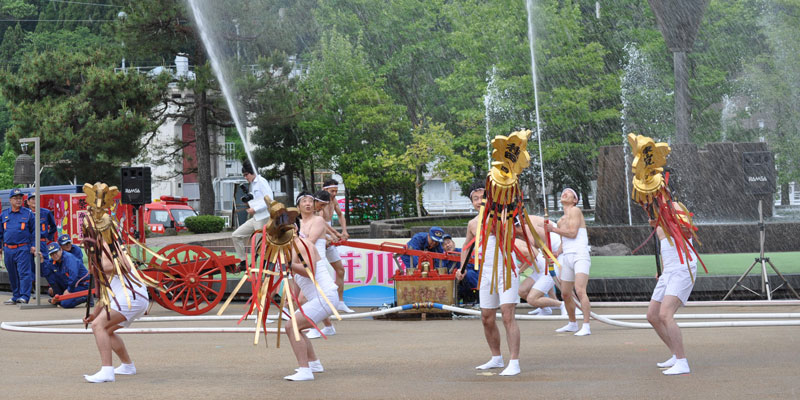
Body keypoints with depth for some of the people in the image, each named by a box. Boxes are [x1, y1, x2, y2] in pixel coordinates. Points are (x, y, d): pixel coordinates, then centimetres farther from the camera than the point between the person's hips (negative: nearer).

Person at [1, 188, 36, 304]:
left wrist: (33, 245, -2)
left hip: (23, 248, -4)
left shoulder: (28, 214, 3)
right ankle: (16, 296, 18)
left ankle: (24, 296, -12)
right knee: (12, 275, 10)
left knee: (24, 273, -10)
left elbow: (34, 231, 6)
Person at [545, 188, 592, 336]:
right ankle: (572, 324, 28)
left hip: (580, 256, -9)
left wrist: (554, 229, -5)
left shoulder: (575, 210, -2)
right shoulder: (561, 221, 21)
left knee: (580, 291, -21)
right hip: (567, 257, 9)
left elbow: (572, 233, -13)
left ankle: (586, 326, -24)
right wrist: (557, 253, 9)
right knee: (565, 294, 13)